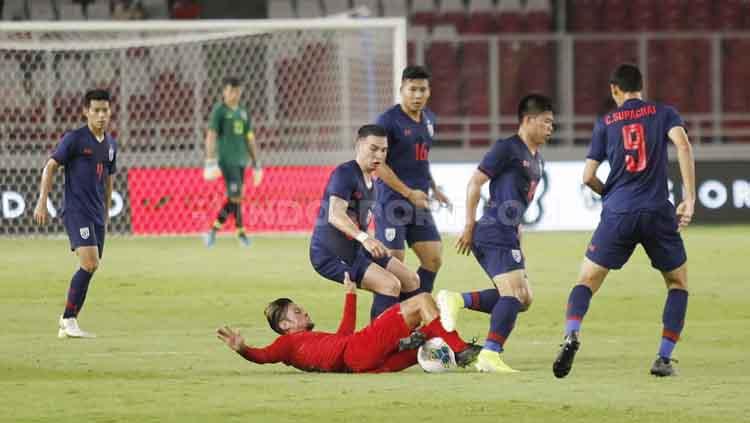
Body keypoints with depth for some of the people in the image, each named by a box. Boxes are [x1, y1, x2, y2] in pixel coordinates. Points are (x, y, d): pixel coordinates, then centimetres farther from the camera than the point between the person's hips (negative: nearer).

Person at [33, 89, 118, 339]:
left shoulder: (110, 144, 13)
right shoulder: (74, 139, -7)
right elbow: (50, 167, -5)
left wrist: (106, 216, 24)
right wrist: (42, 202, -12)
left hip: (96, 214, 7)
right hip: (76, 211, -7)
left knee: (90, 268, 5)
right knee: (89, 264, -19)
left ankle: (67, 323, 14)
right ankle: (69, 320, -10)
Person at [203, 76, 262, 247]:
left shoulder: (243, 113, 16)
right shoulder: (219, 111, -3)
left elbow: (250, 139, 20)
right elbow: (211, 136, -9)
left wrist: (257, 164, 18)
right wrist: (210, 162, -17)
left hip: (241, 161, 7)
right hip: (227, 160, -7)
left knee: (234, 198, 6)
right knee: (235, 197, -13)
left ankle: (214, 230, 13)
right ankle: (240, 232, -8)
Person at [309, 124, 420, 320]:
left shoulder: (369, 180, 12)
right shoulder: (345, 174, -19)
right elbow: (335, 215, -35)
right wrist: (364, 237, -49)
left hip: (356, 250, 10)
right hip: (331, 254, -10)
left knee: (411, 281, 6)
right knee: (391, 285, -24)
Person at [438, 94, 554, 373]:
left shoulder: (536, 160, 19)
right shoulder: (508, 148, -9)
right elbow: (475, 183, -10)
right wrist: (469, 227, -11)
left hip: (507, 234, 10)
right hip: (495, 233, -10)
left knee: (523, 299, 7)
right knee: (514, 295, -15)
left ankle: (456, 301, 7)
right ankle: (490, 355, -15)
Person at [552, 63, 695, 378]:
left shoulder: (605, 123, 12)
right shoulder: (663, 113, 9)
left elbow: (588, 176, 9)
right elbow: (683, 145, -10)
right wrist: (689, 199, -10)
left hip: (617, 212, 0)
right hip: (658, 211, 0)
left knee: (587, 281, 8)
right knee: (678, 282, 18)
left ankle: (572, 334, -22)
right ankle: (664, 358, 6)